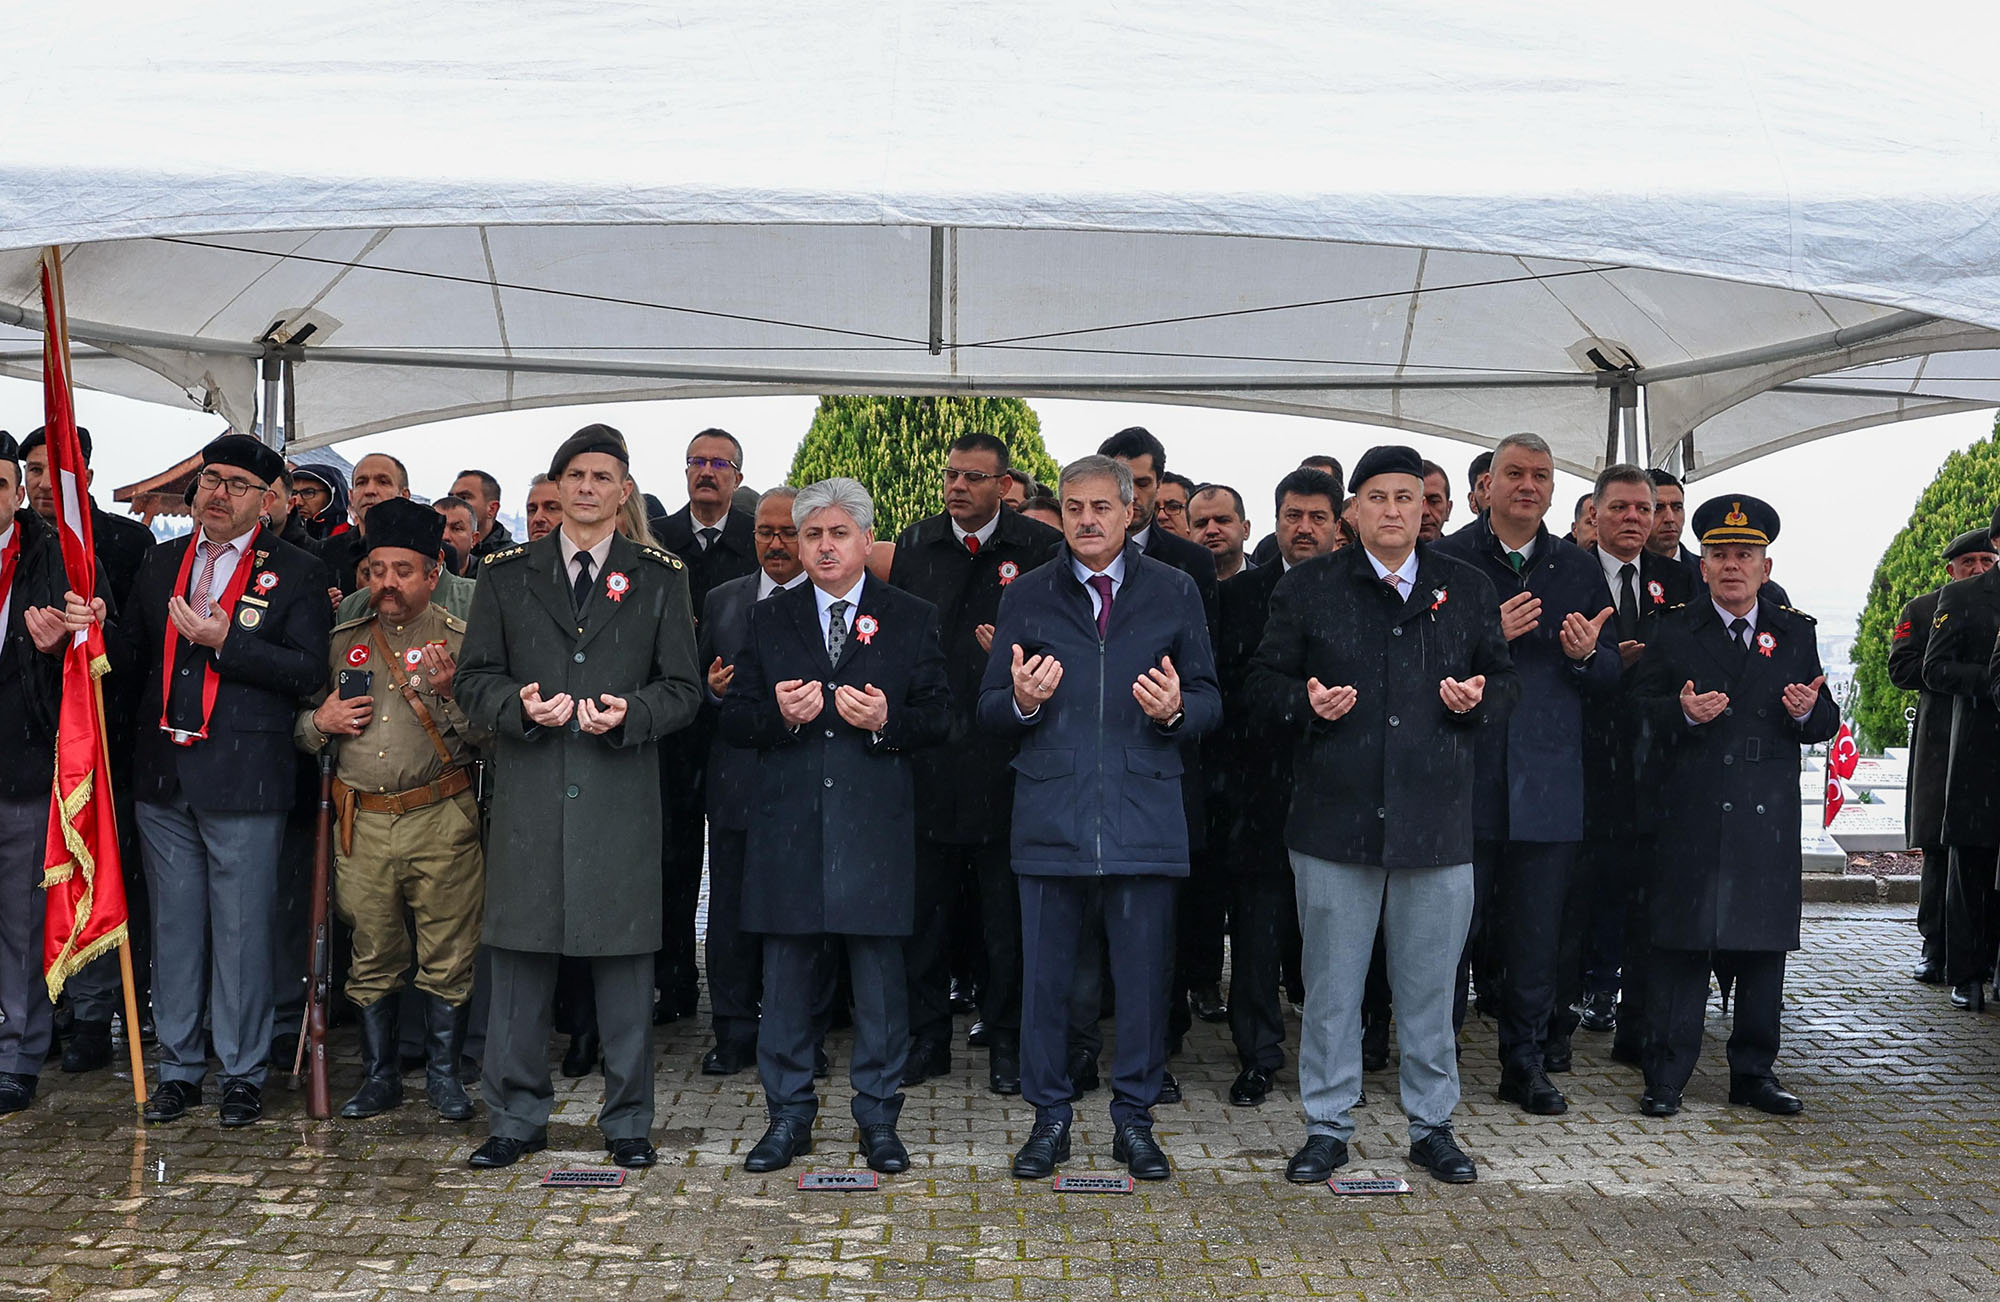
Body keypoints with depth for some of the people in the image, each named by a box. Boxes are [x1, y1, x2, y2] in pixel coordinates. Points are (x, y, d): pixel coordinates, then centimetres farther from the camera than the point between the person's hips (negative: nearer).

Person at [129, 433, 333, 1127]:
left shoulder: (298, 573, -1)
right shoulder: (161, 562, 14)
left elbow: (309, 671, -10)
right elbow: (136, 653, 16)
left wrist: (227, 643, -18)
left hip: (243, 780, -4)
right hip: (163, 778, 5)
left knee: (241, 931, 2)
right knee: (174, 927, 11)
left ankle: (242, 1073, 14)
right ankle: (179, 1066, 23)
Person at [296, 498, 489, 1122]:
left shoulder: (460, 640, 1)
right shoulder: (342, 641, 11)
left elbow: (489, 735, -6)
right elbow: (297, 725, 19)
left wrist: (447, 693, -20)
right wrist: (319, 721, -2)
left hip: (441, 820, -3)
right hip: (362, 824, 3)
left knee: (448, 958, 1)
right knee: (372, 958, 10)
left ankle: (444, 1073, 17)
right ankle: (380, 1076, 23)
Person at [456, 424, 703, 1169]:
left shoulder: (660, 578, 10)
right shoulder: (506, 575, 11)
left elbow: (683, 689, 7)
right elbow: (473, 680, 9)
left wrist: (629, 712, -13)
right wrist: (520, 706, -11)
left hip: (621, 795, -1)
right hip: (527, 797, 1)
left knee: (623, 957, 3)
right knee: (519, 955, 5)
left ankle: (628, 1122, 15)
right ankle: (517, 1118, 18)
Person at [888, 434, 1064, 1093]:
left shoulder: (1041, 548, -3)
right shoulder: (914, 544, 8)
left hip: (1003, 759, -3)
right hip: (926, 754, 3)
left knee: (1006, 910, 6)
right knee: (923, 903, 10)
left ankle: (1006, 1042, 19)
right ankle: (928, 1038, 23)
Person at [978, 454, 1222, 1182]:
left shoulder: (1175, 593, 9)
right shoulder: (1026, 597, 9)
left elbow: (1210, 701, 8)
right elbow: (989, 710, 8)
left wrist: (1178, 710, -14)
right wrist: (1021, 702, -13)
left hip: (1145, 815, 0)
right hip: (1050, 815, 0)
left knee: (1144, 975, 5)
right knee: (1044, 975, 6)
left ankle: (1134, 1118, 19)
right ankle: (1049, 1118, 20)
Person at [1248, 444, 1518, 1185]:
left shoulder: (1468, 591, 11)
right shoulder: (1307, 589, 5)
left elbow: (1506, 681, 15)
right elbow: (1264, 682, 5)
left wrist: (1479, 700, -7)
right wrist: (1307, 702, -15)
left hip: (1437, 821, 2)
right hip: (1335, 818, -1)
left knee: (1429, 984, 9)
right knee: (1331, 983, 5)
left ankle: (1432, 1125, 23)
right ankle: (1328, 1126, 18)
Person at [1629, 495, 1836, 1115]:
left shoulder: (1796, 633, 12)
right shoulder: (1673, 632, 6)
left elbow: (1826, 722, 11)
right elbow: (1638, 710, 2)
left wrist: (1808, 711, -11)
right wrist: (1683, 713, -17)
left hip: (1771, 817, 3)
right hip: (1691, 814, -2)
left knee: (1765, 947, 8)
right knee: (1680, 945, -1)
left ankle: (1754, 1072, 21)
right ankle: (1666, 1076, 7)